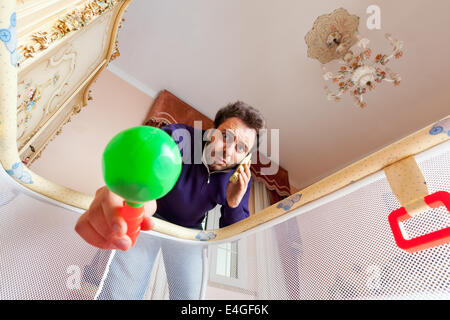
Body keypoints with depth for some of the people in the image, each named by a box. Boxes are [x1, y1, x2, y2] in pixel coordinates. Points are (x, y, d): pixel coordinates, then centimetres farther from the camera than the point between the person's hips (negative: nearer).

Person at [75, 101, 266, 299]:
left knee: (189, 295, 3)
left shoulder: (241, 178, -16)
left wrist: (234, 204, -31)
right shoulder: (180, 137, -28)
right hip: (148, 218, -2)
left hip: (188, 230, 3)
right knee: (115, 293, -5)